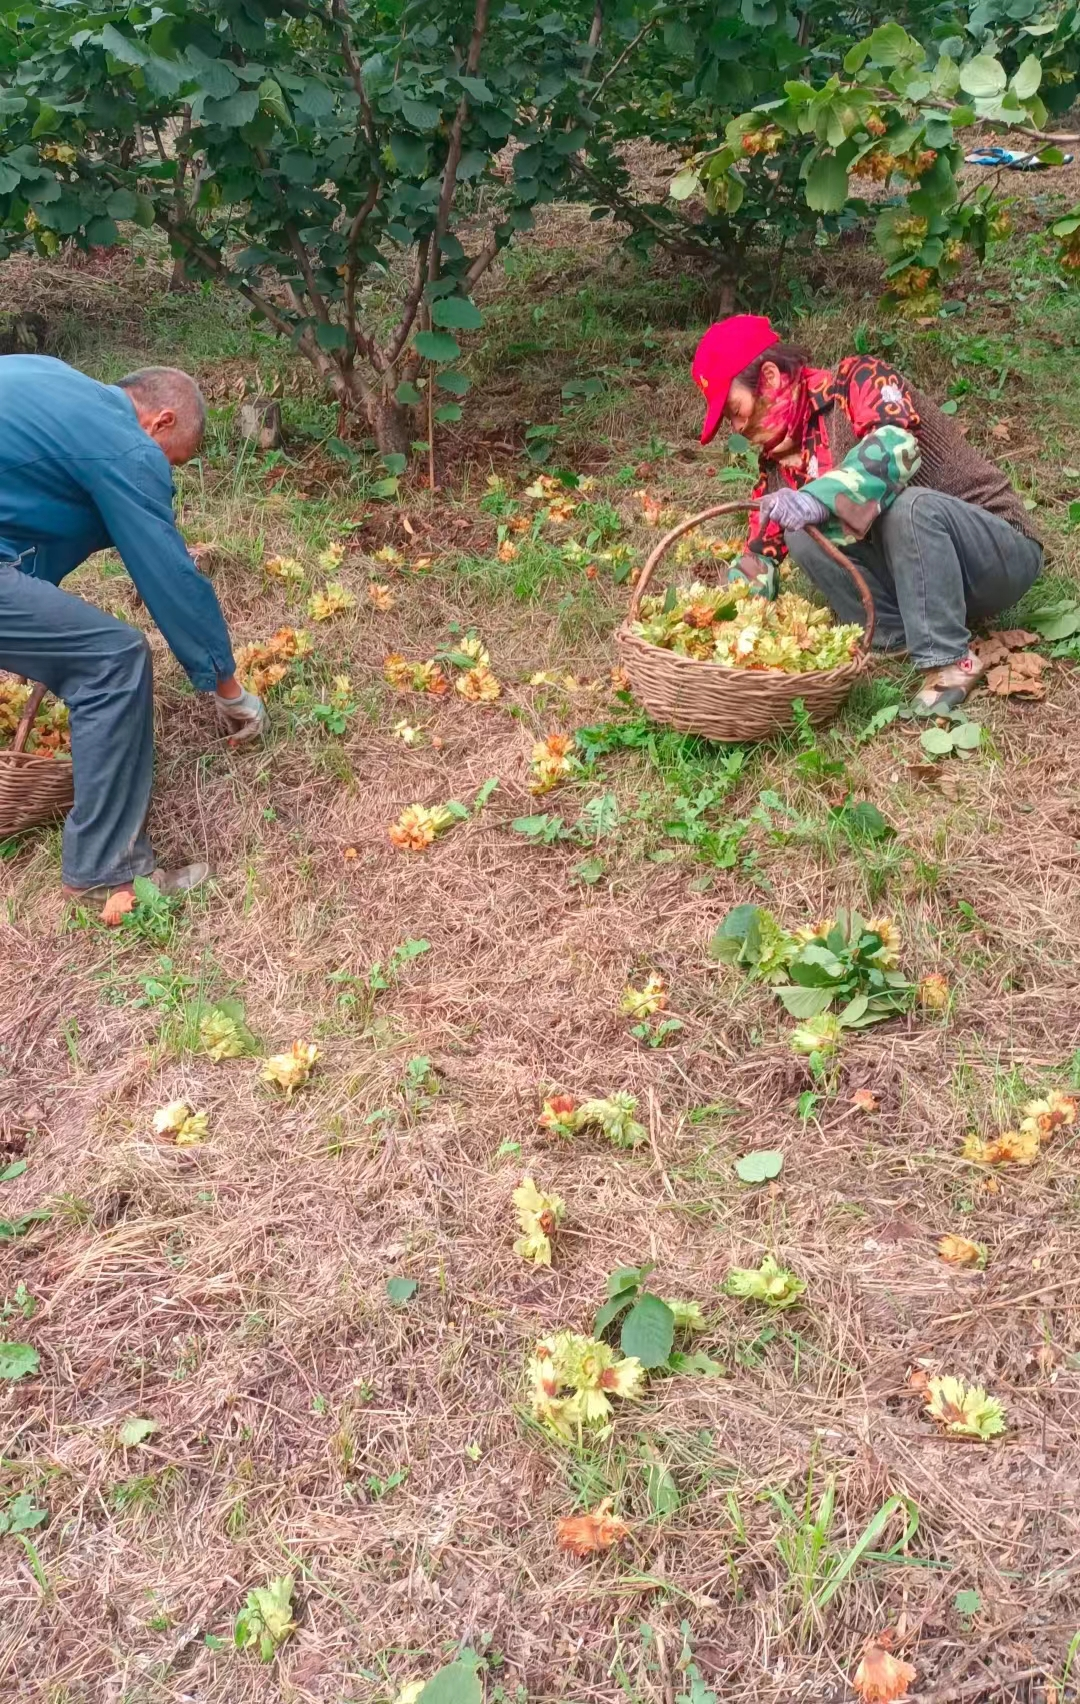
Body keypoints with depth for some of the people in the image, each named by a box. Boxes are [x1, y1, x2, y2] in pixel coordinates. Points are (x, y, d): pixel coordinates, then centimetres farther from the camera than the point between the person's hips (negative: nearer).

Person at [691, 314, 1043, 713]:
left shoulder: (858, 378, -13)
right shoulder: (780, 461, 4)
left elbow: (898, 445, -34)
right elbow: (760, 558, 4)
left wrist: (821, 497, -48)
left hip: (1001, 549, -5)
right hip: (912, 571, 6)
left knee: (911, 504, -36)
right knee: (802, 533, -14)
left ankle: (950, 662, -24)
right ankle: (902, 638, -12)